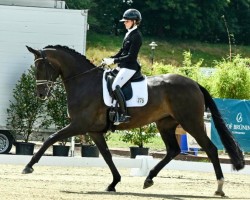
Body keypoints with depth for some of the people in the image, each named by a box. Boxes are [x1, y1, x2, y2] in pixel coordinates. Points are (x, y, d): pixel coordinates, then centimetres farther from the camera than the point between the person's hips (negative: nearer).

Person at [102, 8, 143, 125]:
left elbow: (130, 56, -20)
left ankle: (124, 115, -25)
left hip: (130, 67, -11)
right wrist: (110, 59, 8)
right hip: (123, 66, 11)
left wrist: (113, 61, -22)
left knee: (115, 86, -25)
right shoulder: (129, 34, 15)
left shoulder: (136, 36, -15)